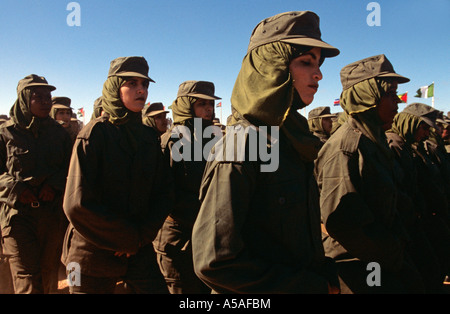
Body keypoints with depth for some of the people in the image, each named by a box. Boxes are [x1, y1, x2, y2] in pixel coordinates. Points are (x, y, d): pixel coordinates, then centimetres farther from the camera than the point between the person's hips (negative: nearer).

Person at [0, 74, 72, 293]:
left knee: (49, 273, 11)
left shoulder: (58, 132, 10)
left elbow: (69, 167, 13)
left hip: (52, 212, 3)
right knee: (26, 278, -8)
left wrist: (54, 184, -5)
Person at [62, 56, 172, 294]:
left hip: (140, 250, 4)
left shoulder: (149, 136, 5)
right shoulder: (95, 132, -10)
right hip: (94, 252, -4)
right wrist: (128, 238, -11)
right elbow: (77, 203, -17)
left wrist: (142, 235, -7)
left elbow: (163, 194, 6)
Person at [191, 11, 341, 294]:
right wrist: (315, 287, -18)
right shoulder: (241, 144, -23)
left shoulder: (293, 140, 1)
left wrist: (328, 275, -6)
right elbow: (215, 261, -25)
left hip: (310, 280, 7)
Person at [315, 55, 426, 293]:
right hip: (357, 269, -9)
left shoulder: (375, 141, 8)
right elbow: (342, 222, -26)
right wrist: (394, 256, -14)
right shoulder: (345, 148, -23)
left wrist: (398, 244, 4)